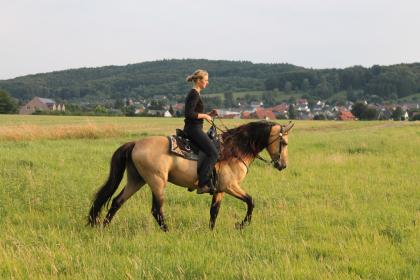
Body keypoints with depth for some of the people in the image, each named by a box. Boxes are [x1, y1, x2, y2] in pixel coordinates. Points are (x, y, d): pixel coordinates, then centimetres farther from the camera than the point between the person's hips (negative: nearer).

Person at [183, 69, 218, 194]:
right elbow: (189, 114, -23)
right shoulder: (194, 94, -13)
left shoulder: (195, 94, 18)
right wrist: (204, 116, -12)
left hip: (194, 129, 11)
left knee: (211, 152, 13)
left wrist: (209, 114, 12)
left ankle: (209, 183, 13)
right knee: (213, 153, -15)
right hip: (193, 129, -11)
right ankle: (202, 184, -18)